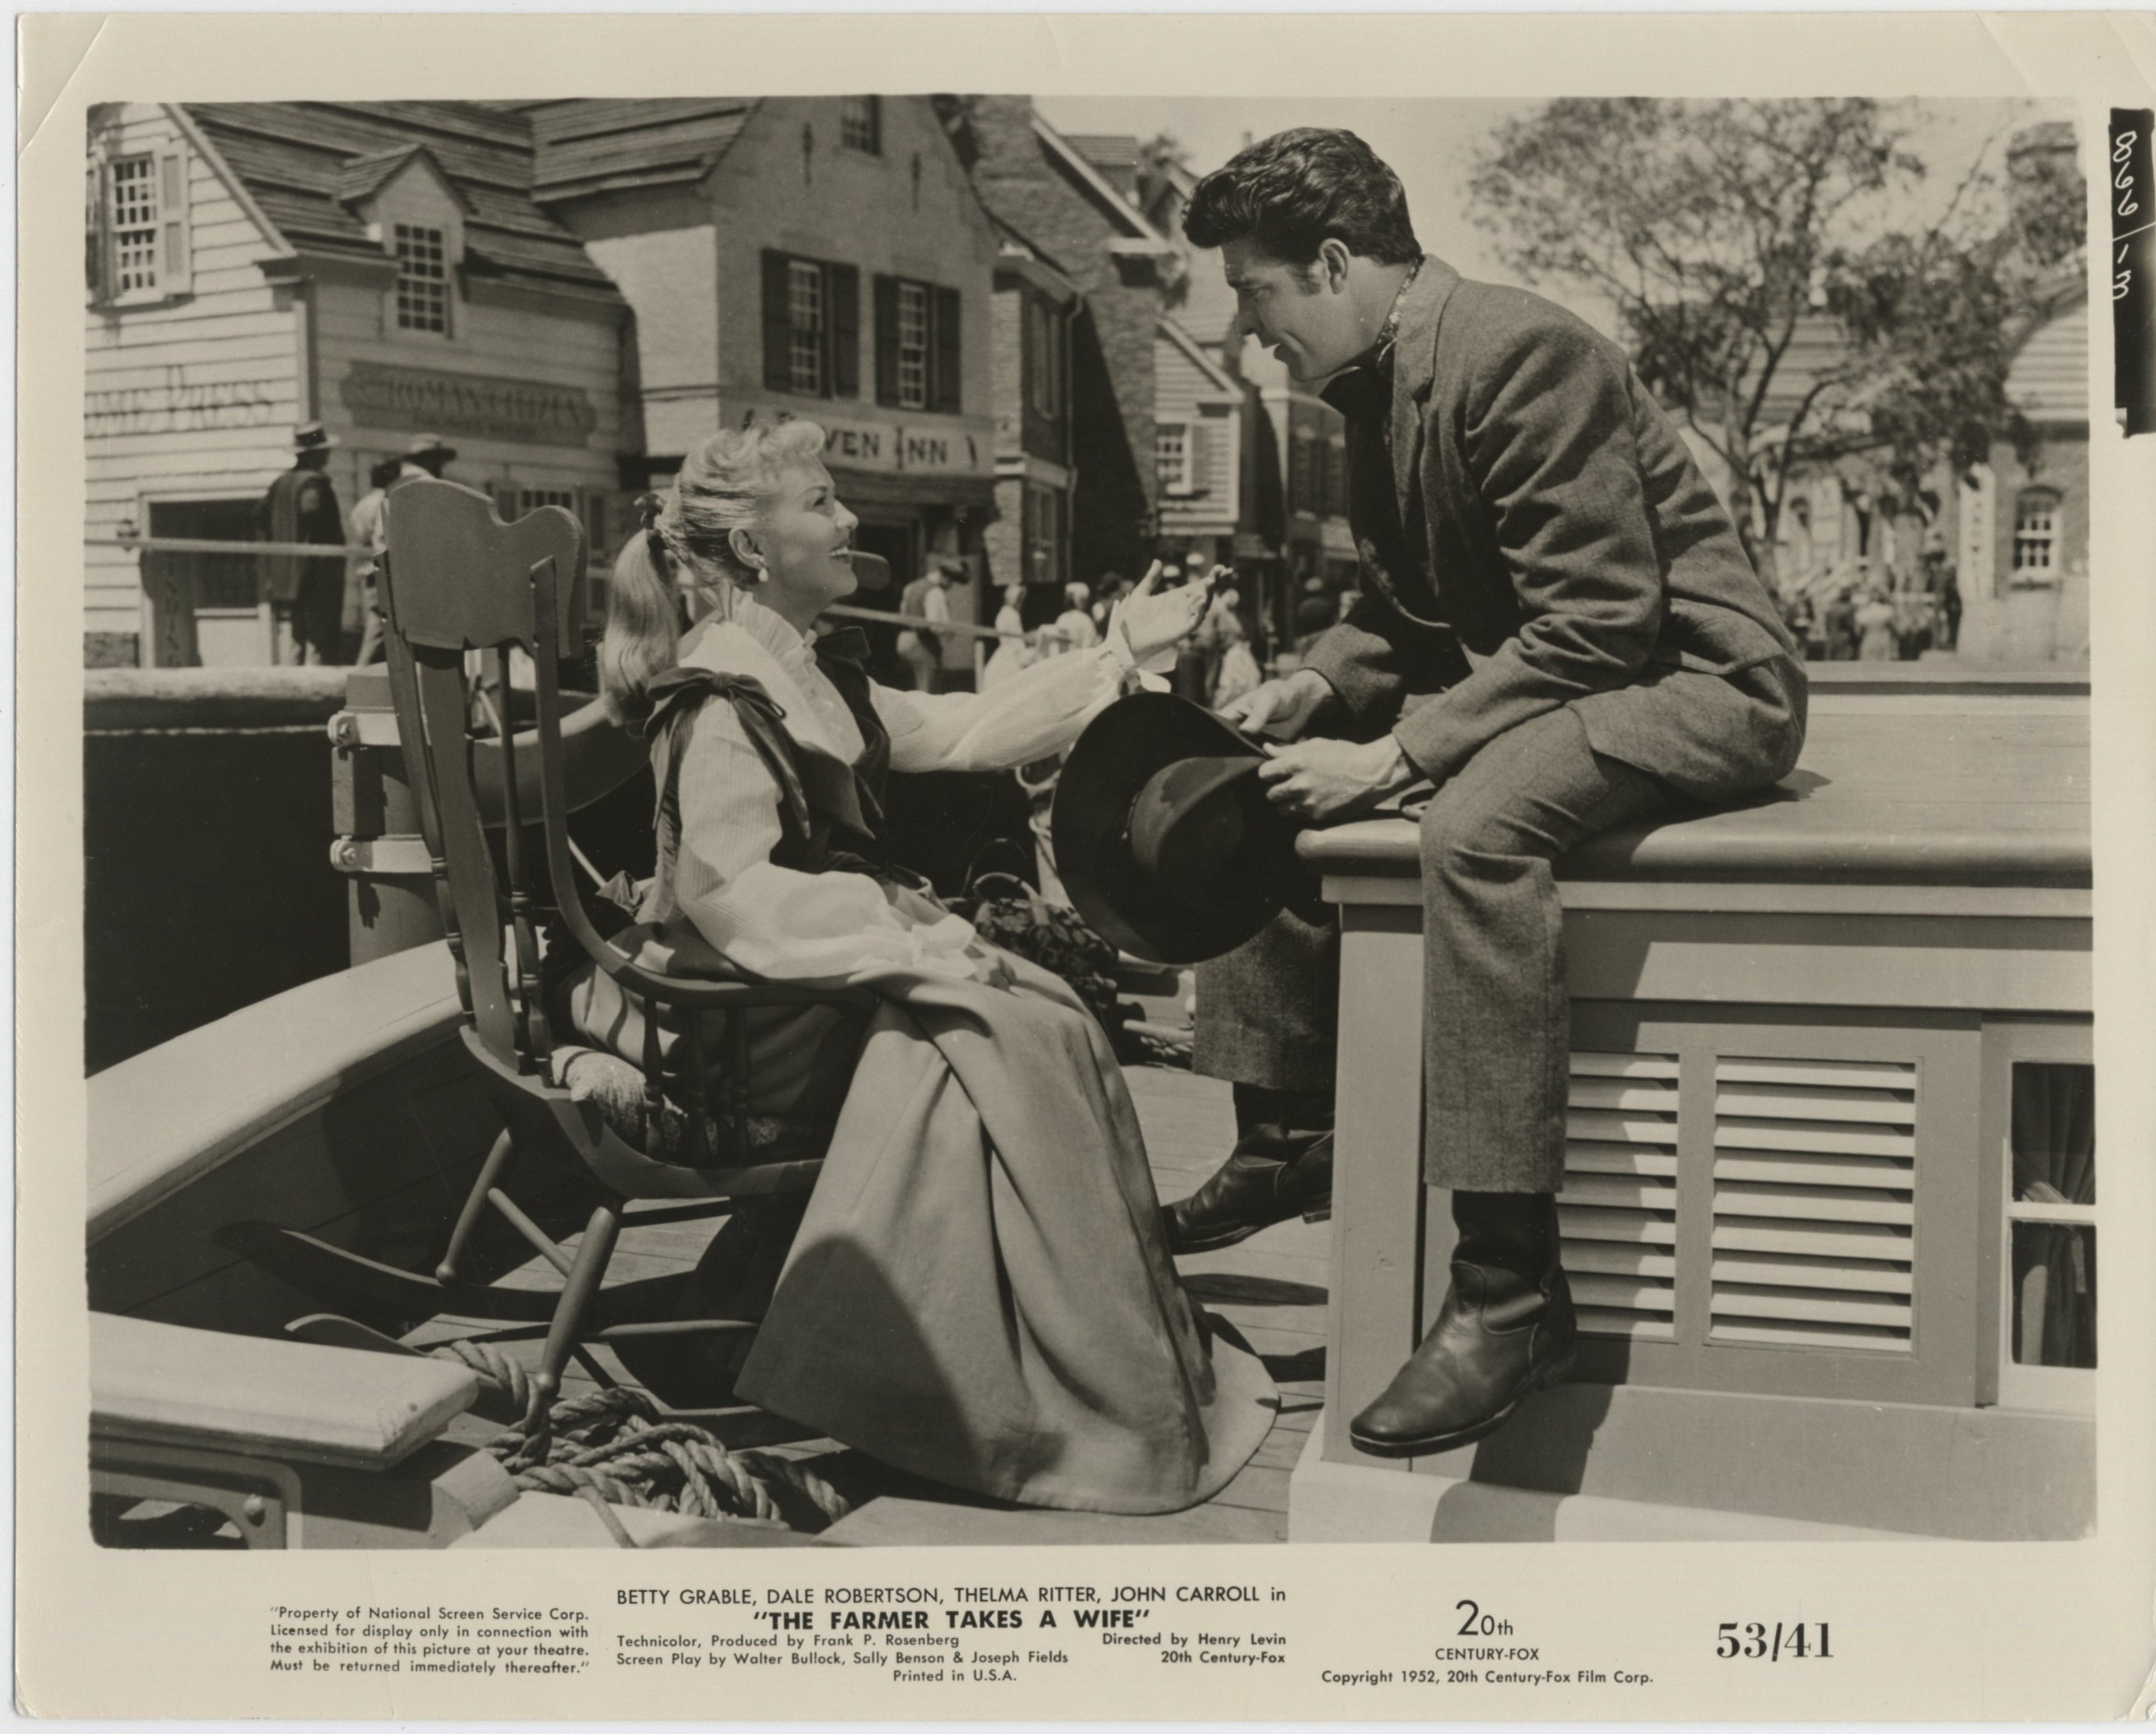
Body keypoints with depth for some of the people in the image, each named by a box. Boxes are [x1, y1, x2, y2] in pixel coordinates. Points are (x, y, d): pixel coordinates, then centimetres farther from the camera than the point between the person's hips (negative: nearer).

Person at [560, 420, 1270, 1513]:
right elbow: (726, 884, -24)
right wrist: (901, 943, -28)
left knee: (1049, 1013, -8)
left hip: (834, 962, 9)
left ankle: (1122, 1371, -8)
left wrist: (1122, 652, 17)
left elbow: (963, 732, 17)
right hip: (746, 1004, -9)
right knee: (1007, 1036, -22)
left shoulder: (814, 676, 15)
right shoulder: (723, 694, -14)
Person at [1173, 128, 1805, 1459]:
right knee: (1247, 789, 8)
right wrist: (1317, 689, -3)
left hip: (1693, 677, -10)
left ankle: (1514, 1290, -33)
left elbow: (1599, 623, -26)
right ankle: (1287, 1139, 18)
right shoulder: (1376, 386, 9)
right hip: (1521, 678, 10)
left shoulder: (1519, 354, -21)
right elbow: (1406, 608, 17)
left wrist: (1397, 753, -27)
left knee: (1476, 823, -39)